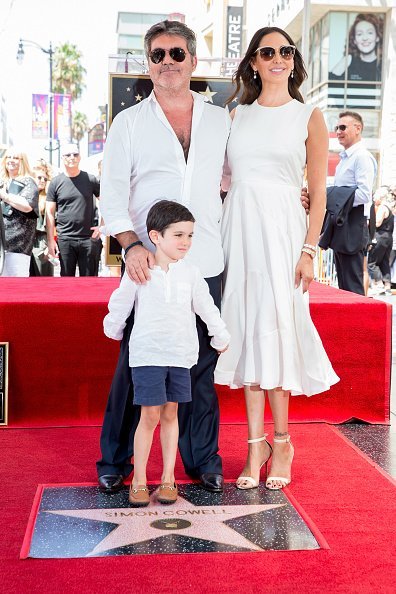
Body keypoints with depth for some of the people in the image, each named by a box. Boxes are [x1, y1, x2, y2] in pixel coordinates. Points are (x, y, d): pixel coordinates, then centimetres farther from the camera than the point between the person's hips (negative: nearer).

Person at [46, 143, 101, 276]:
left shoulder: (90, 180, 4)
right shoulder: (56, 182, 4)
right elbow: (50, 213, 4)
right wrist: (50, 240, -3)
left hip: (89, 238, 0)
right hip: (65, 239, 0)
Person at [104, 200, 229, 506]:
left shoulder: (191, 273, 3)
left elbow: (207, 307, 13)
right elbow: (120, 305, 8)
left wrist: (221, 337, 21)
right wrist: (114, 332, 19)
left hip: (181, 355, 3)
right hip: (147, 355, -3)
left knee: (170, 415, 9)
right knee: (150, 416, -4)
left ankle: (168, 478, 18)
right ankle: (139, 481, 7)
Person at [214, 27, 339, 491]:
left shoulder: (309, 117, 6)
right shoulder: (237, 115, 14)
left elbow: (319, 191, 1)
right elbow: (221, 176, 13)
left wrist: (309, 250, -9)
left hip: (282, 227, -3)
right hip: (239, 226, 3)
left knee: (275, 326, -3)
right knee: (247, 329, 3)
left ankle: (281, 441, 11)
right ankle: (257, 442, 11)